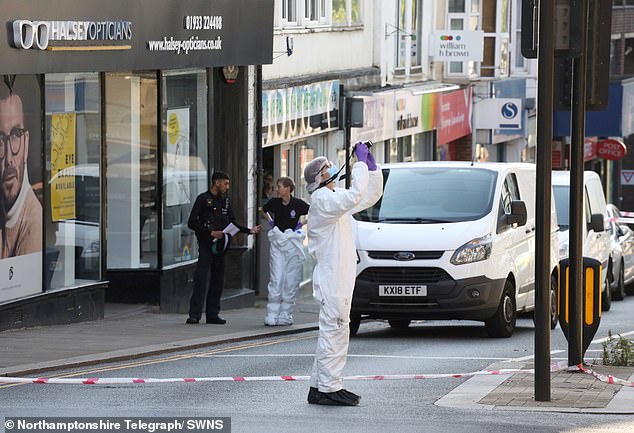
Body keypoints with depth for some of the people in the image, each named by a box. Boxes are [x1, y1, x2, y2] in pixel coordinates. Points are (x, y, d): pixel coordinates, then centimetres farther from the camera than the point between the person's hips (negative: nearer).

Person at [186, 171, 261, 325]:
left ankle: (212, 314, 9)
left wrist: (250, 231, 11)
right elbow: (192, 223, -8)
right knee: (201, 279, -12)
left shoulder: (224, 200, 16)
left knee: (218, 280, 5)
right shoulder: (203, 199, -4)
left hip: (220, 246, 7)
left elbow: (233, 224, 22)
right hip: (206, 244, -7)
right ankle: (194, 315, -13)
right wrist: (210, 233, -14)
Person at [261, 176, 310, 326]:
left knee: (291, 281, 1)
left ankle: (285, 316, 8)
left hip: (293, 243, -1)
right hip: (277, 242, 1)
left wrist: (302, 224, 0)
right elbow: (262, 210, 21)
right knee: (276, 280, -7)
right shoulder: (274, 202, 1)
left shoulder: (298, 204, -6)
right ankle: (271, 316, -7)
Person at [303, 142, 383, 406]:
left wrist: (371, 165, 11)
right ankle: (329, 388, -9)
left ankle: (319, 387, 17)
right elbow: (355, 196, -29)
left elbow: (371, 196, 23)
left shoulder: (334, 200, 18)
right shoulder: (322, 200, -13)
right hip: (332, 278, -10)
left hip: (341, 278, 10)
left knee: (332, 332, 13)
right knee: (334, 330, -10)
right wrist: (361, 163, -20)